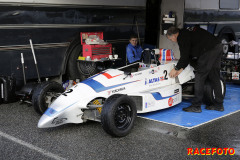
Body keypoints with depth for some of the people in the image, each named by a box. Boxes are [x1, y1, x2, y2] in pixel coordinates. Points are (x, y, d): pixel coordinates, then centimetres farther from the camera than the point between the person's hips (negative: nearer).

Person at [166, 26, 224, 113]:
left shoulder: (182, 37, -6)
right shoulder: (187, 32, 23)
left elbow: (185, 56, -6)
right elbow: (188, 54, 22)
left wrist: (176, 68, 7)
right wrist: (181, 68, 17)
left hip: (209, 51, -10)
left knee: (199, 76, -4)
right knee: (214, 77, 14)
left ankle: (196, 106, -1)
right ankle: (218, 105, 20)